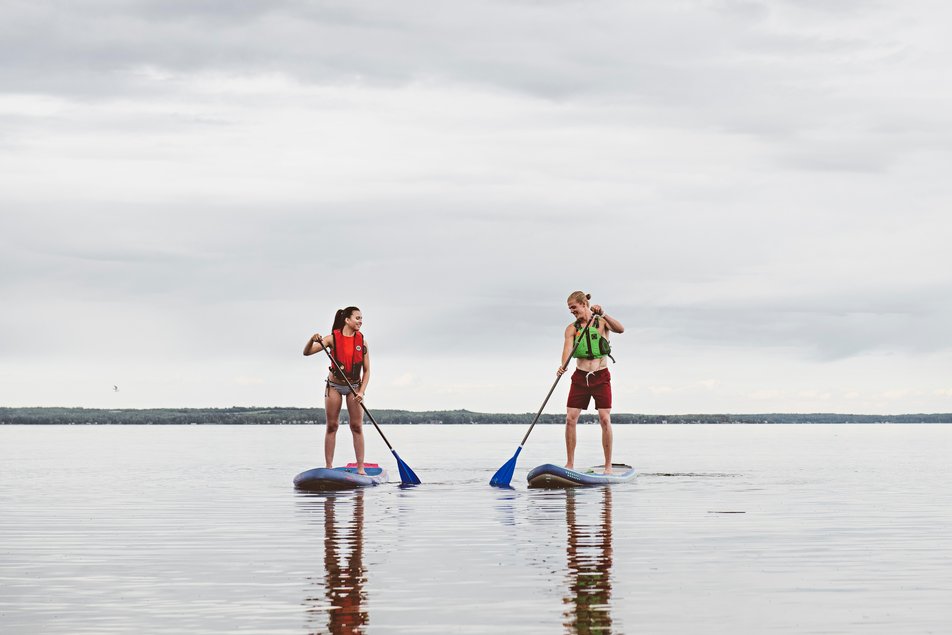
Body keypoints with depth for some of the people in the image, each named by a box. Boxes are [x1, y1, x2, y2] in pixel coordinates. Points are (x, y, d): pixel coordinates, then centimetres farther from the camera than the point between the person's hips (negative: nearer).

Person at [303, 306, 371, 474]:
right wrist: (313, 340, -35)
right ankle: (329, 467, 4)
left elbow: (366, 371, -2)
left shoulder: (362, 341, -5)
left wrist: (361, 392, -14)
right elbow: (306, 353, -14)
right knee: (332, 426, 1)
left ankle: (361, 468, -2)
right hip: (334, 385, -1)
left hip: (354, 386, 1)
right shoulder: (333, 338, -10)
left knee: (357, 426, -3)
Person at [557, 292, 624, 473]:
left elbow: (620, 329, -19)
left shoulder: (602, 323, 0)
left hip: (601, 377, -3)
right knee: (570, 419, -6)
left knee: (605, 419, -8)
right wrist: (563, 366, -32)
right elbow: (568, 347, -12)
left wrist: (602, 314, -31)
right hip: (580, 377, 3)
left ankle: (608, 465, -2)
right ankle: (570, 464, 1)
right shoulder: (571, 328, 5)